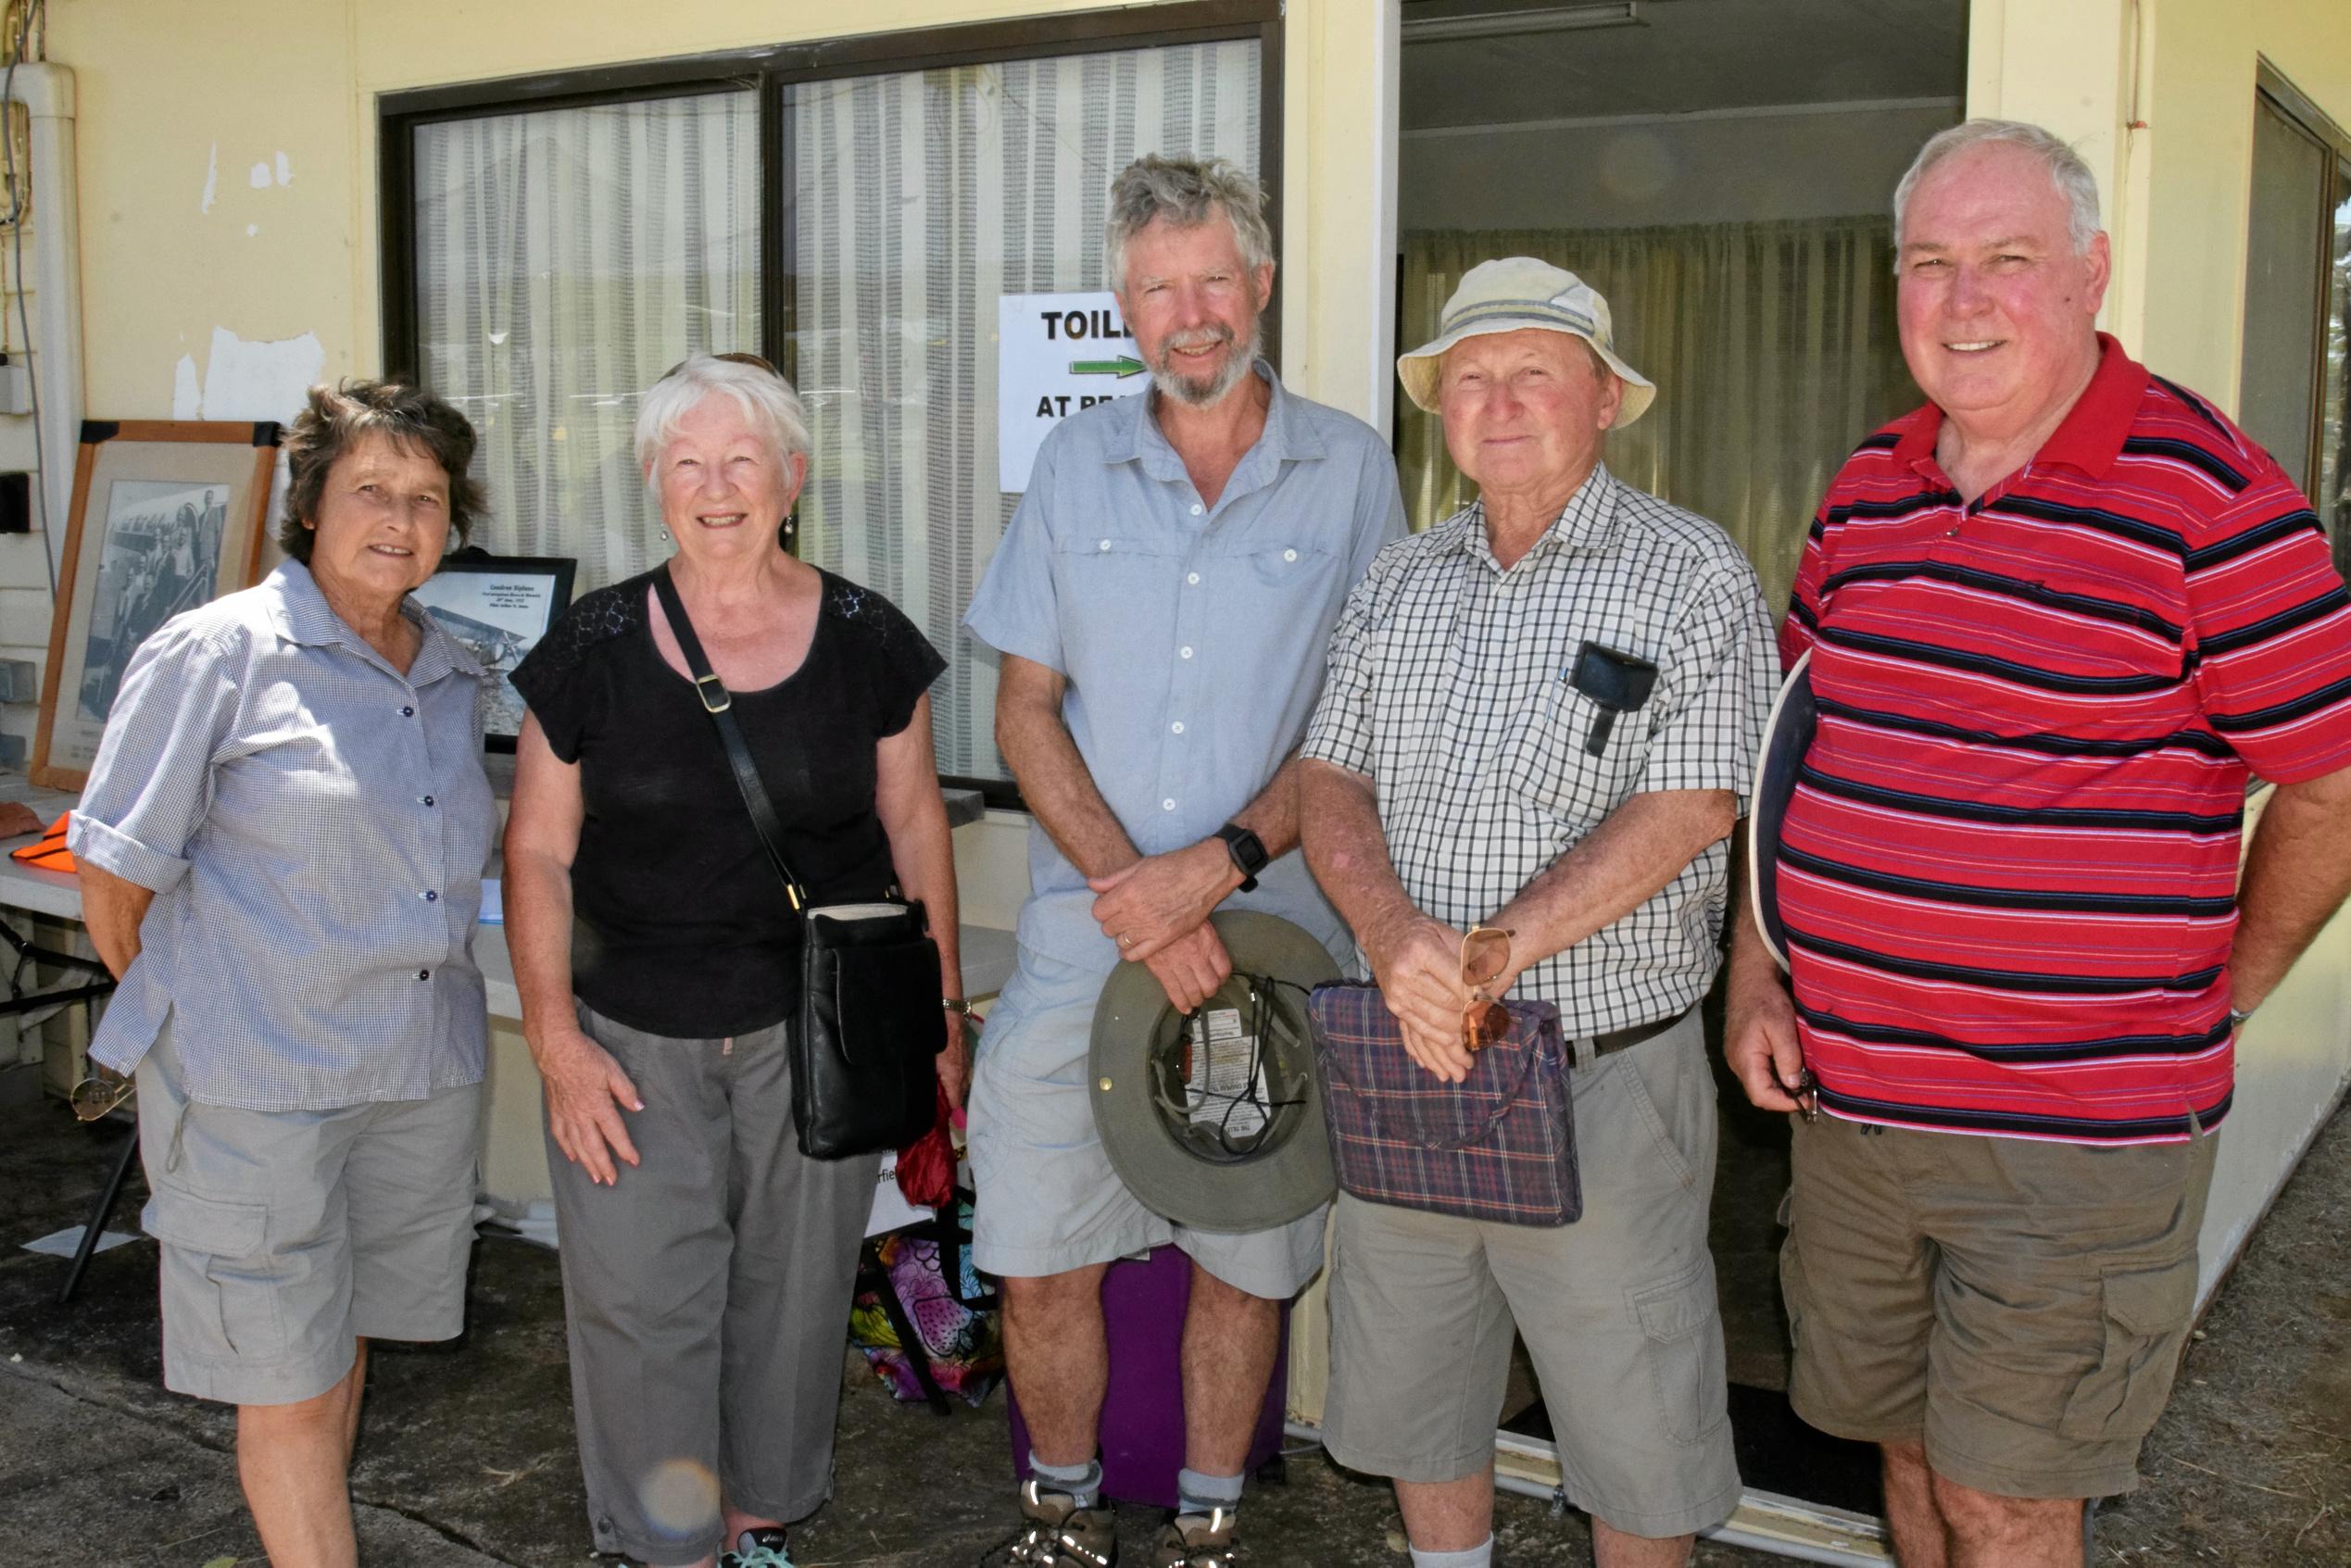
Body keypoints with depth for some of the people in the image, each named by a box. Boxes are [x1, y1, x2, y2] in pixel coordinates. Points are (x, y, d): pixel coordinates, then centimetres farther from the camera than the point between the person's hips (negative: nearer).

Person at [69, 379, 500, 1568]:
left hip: (422, 1068, 6)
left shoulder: (453, 677, 10)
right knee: (288, 1378, 2)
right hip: (259, 1079, -6)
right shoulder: (216, 654, -9)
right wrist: (183, 1019, 4)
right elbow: (114, 870, -6)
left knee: (346, 1342, 17)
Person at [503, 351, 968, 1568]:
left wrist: (939, 1007, 4)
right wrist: (555, 1035, -5)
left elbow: (913, 823, 6)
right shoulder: (592, 649, -3)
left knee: (791, 1285, 11)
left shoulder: (866, 641, 0)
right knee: (640, 1294, 0)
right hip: (633, 1037, 0)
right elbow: (538, 851, 1)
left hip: (817, 1030, 1)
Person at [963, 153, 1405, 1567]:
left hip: (1274, 937, -1)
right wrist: (1136, 898, -10)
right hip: (1083, 934, 2)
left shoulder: (1349, 469, 1)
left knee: (1245, 1263, 9)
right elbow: (1026, 708, 3)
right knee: (1039, 1264, 5)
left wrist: (1220, 864, -15)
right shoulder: (1077, 463, 6)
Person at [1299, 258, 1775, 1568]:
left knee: (1632, 1424, 7)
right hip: (1411, 1069, 5)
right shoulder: (1400, 584, 10)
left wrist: (1493, 956, -23)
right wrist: (1397, 937, -17)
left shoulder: (1693, 577, -6)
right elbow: (1334, 783, 4)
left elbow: (1688, 811, -15)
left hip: (1603, 1076, -5)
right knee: (1412, 1389, 19)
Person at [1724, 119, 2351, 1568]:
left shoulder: (2207, 496, -12)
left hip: (2077, 1131, -5)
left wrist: (2209, 999, -1)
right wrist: (1758, 982, 9)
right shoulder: (1868, 490, 7)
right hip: (1853, 1099, 6)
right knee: (1908, 1448, 20)